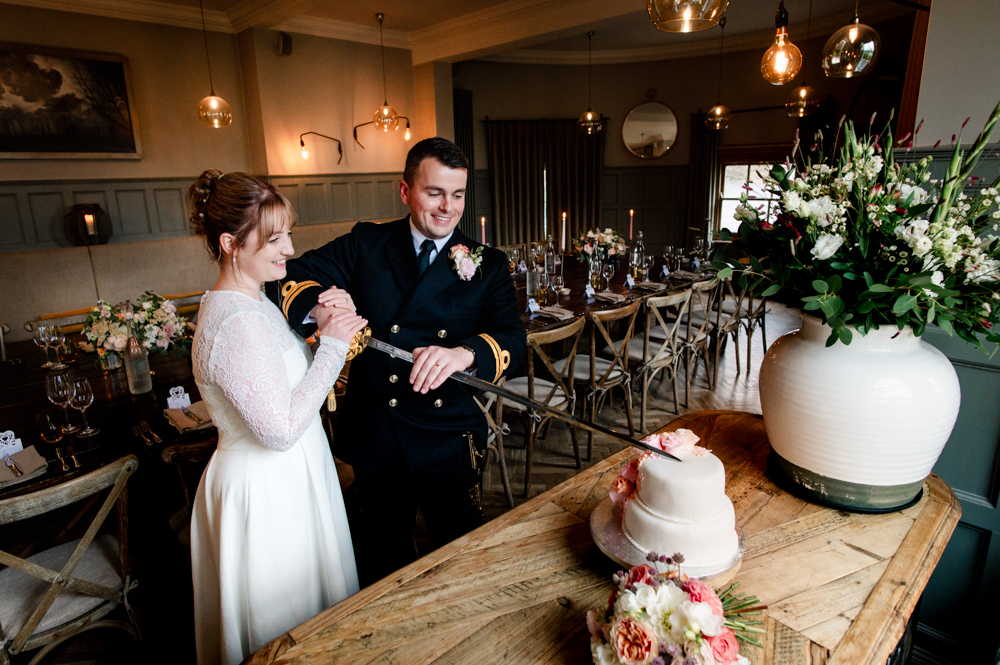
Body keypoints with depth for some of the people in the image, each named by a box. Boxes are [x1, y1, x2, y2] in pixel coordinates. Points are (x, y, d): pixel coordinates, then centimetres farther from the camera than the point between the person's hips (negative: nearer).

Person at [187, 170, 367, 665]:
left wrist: (328, 335, 2)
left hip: (282, 474, 10)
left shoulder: (249, 303, 5)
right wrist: (333, 344, -22)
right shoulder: (238, 322, -27)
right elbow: (281, 429, -28)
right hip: (268, 492, -10)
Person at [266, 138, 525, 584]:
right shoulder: (365, 244, 1)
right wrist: (316, 305, -29)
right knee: (383, 560, 22)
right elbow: (289, 278, -5)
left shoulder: (487, 265, -1)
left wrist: (465, 353, -37)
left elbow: (512, 339, -14)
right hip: (374, 440, 1)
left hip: (447, 442, -1)